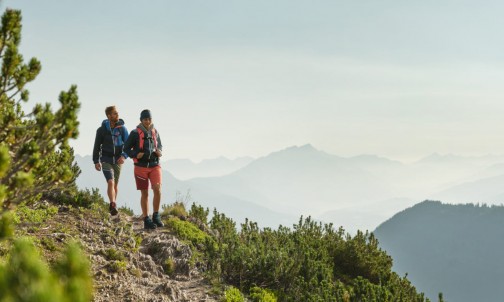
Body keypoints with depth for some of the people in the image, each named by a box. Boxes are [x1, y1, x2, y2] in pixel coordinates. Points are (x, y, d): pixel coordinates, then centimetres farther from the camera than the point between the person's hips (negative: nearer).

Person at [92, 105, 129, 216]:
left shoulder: (122, 128, -2)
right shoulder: (102, 130, -5)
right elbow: (97, 146, 5)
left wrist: (124, 156, -20)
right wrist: (96, 161, 3)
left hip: (118, 161, 2)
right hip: (106, 160, -2)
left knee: (115, 184, 11)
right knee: (110, 182, -19)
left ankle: (113, 206, 24)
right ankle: (113, 205, -28)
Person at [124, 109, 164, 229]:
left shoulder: (155, 132, 10)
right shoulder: (135, 133, -3)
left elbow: (160, 145, 24)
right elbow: (126, 148, 2)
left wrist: (160, 152, 2)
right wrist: (135, 154, -14)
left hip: (155, 165, 3)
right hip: (141, 166, -3)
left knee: (157, 189, -15)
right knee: (144, 193, 3)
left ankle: (156, 216, -1)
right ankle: (147, 220, 9)